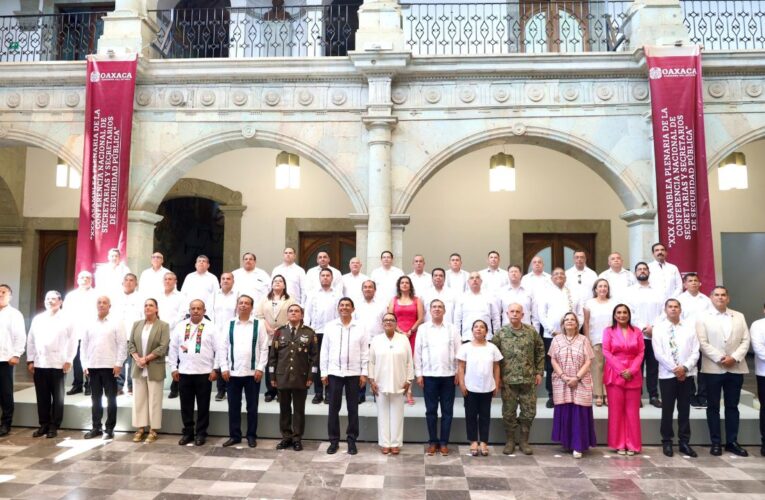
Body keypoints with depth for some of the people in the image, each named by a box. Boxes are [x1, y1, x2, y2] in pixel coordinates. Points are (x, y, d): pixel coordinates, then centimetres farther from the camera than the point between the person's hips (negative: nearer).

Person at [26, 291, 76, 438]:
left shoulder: (66, 320, 0)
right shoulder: (37, 319, 9)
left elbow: (72, 341, -2)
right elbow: (31, 340, 10)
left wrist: (69, 360, -7)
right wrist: (30, 360, 4)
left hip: (58, 364, -3)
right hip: (39, 364, 3)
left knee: (57, 397, 3)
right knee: (42, 397, 8)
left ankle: (54, 426, 11)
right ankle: (43, 425, 19)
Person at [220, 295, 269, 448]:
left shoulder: (259, 324, 0)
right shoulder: (229, 325, 5)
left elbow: (264, 348, -2)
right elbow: (223, 347, 4)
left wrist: (260, 368, -8)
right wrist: (224, 368, -3)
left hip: (252, 372, -1)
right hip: (233, 372, 2)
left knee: (252, 406, 8)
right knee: (233, 406, 9)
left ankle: (251, 436, 19)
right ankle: (234, 435, 21)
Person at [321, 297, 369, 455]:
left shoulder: (360, 328, 1)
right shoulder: (330, 327, 2)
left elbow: (365, 352, 2)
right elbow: (324, 351, 4)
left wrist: (364, 373, -3)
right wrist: (323, 372, 0)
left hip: (353, 374, 0)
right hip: (334, 373, 1)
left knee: (353, 408, 7)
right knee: (333, 408, 6)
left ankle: (352, 440, 17)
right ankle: (334, 441, 16)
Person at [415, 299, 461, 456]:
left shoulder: (452, 329, 4)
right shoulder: (423, 328, 3)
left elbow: (458, 351, 4)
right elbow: (418, 352, 2)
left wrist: (459, 372, -2)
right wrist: (418, 374, -2)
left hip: (448, 375, 1)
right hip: (429, 375, 0)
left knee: (447, 410, 5)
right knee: (431, 410, 6)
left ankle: (444, 442, 15)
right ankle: (432, 442, 16)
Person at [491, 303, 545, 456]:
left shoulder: (531, 331, 1)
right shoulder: (500, 333, -2)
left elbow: (540, 351, 8)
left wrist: (539, 372, 4)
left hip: (529, 379, 1)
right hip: (508, 380, -1)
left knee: (529, 411, 6)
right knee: (509, 412, 6)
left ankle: (524, 440, 23)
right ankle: (510, 440, 21)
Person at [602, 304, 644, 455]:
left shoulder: (637, 331, 8)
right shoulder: (608, 331, 3)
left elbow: (641, 352, 3)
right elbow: (606, 352, -4)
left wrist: (632, 370, -10)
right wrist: (621, 370, -12)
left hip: (634, 375, 2)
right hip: (615, 374, -1)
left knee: (632, 410, 4)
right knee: (616, 410, 1)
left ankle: (632, 444, 12)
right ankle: (619, 444, 9)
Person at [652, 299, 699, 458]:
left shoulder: (690, 327, 6)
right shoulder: (659, 328, 0)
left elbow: (695, 352, 1)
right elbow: (659, 354, -7)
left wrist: (685, 367, -13)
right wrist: (675, 369, -13)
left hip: (686, 374, 2)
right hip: (667, 375, -2)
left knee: (684, 409, 8)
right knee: (667, 410, 5)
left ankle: (684, 442, 18)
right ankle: (667, 442, 14)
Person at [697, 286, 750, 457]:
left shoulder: (739, 316, 11)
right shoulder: (703, 318, 1)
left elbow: (745, 340, 4)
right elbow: (702, 343, -7)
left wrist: (735, 358, -11)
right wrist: (720, 358, -16)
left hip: (735, 368, 3)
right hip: (713, 368, -3)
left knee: (732, 406, 9)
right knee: (713, 407, 3)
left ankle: (732, 442, 18)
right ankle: (716, 442, 11)